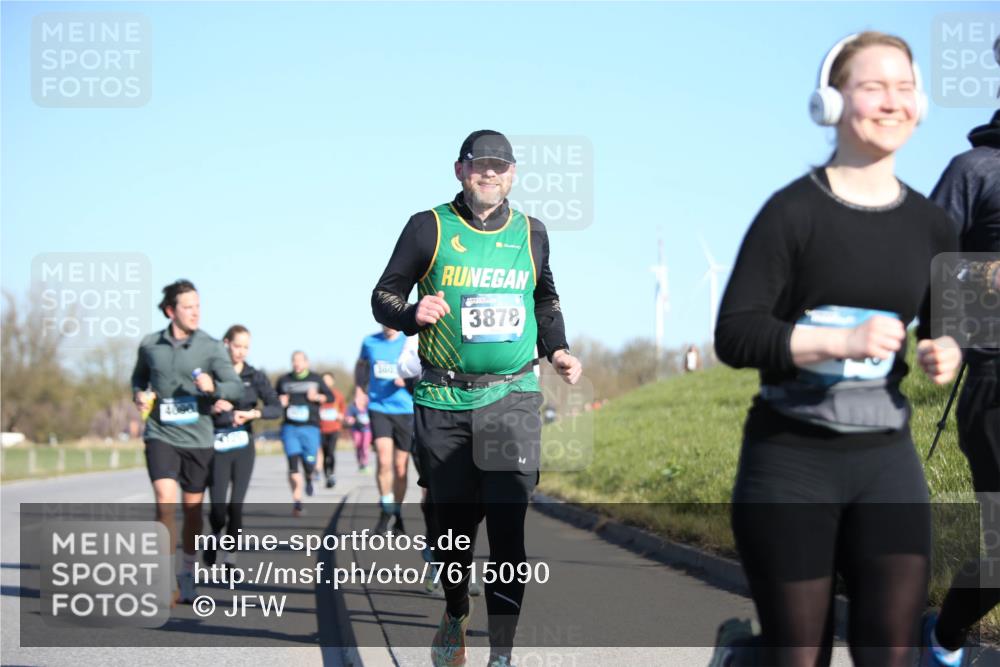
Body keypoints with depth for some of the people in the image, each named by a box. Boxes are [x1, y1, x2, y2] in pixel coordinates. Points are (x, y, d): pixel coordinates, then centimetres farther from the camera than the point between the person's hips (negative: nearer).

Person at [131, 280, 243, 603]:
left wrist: (213, 387, -31)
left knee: (192, 509, 10)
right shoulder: (149, 345, 1)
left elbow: (235, 387, -11)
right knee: (165, 503, -17)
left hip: (197, 439, 1)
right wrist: (139, 394, -2)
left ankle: (187, 576, 28)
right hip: (160, 435, 0)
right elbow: (139, 377, 20)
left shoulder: (210, 347, -4)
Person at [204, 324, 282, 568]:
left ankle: (230, 559, 8)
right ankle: (214, 536, 25)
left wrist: (252, 414, -21)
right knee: (218, 508, -7)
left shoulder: (255, 377, 3)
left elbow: (276, 408, -6)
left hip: (243, 447, 2)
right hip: (218, 447, -2)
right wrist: (212, 408, -24)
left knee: (236, 506, -4)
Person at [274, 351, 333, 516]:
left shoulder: (315, 379, 9)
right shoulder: (284, 380, 12)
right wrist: (280, 402, -2)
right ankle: (297, 501, -8)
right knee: (293, 463, -12)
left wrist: (317, 397, -10)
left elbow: (330, 396, 8)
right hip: (290, 428, 0)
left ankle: (308, 478, 36)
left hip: (310, 428, 0)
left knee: (309, 463, -4)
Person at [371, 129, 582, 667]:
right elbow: (383, 295, 5)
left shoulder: (530, 233, 10)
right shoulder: (429, 228, 1)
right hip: (444, 401, -1)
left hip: (512, 396, 1)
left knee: (506, 525, -11)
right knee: (453, 521, 8)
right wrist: (412, 314, -17)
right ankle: (455, 617, 36)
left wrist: (556, 350, 10)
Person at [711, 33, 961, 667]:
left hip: (886, 457, 4)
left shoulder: (930, 223, 6)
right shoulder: (794, 211, -9)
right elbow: (735, 335, -13)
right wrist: (841, 340, -25)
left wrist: (947, 352, -2)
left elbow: (946, 325, 21)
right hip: (790, 459, -4)